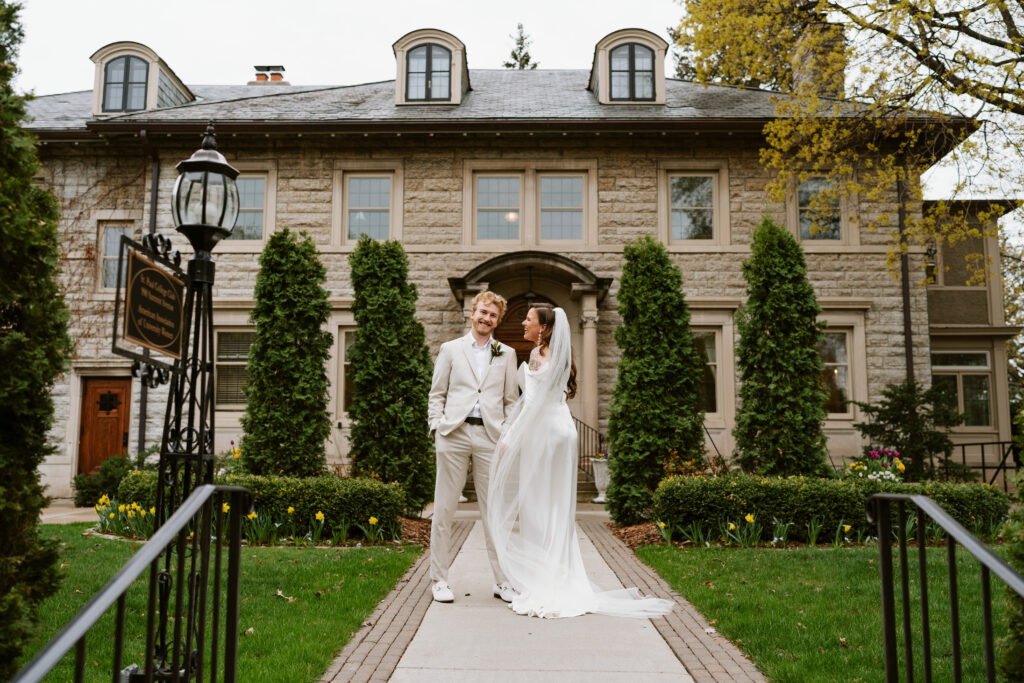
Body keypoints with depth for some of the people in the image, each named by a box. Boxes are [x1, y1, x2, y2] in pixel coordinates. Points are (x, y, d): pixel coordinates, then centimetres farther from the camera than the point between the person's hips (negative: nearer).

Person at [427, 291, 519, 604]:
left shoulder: (507, 354, 15)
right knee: (444, 508, 2)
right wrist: (437, 426, -2)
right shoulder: (450, 349, 12)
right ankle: (439, 578, 12)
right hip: (453, 436, 0)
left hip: (490, 437, 1)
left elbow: (511, 400, 14)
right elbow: (436, 394, 11)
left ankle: (502, 580, 11)